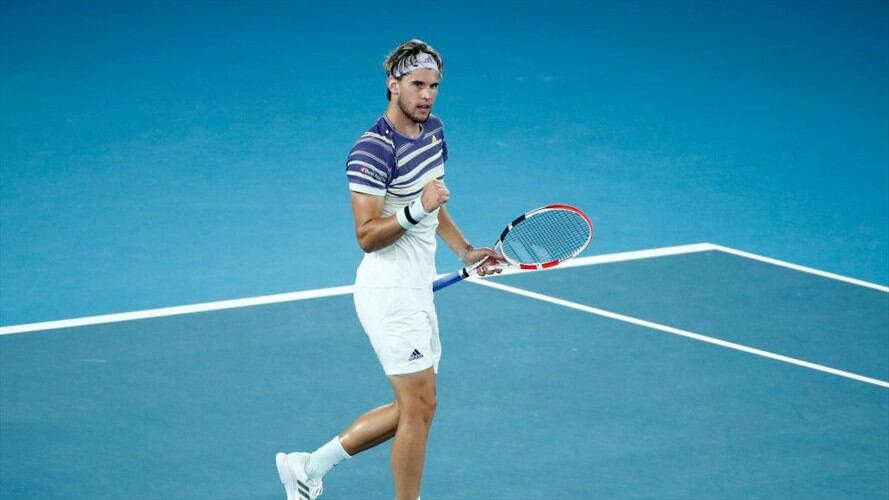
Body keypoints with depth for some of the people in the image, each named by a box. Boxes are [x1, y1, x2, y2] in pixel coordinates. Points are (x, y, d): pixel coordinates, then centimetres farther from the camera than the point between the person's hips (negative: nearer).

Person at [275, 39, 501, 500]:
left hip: (415, 290, 9)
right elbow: (366, 235, -21)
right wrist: (417, 209, -33)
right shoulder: (373, 150, -19)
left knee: (413, 408, 14)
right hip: (389, 292, -9)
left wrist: (466, 251, 14)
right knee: (419, 407, -6)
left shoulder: (432, 130, 9)